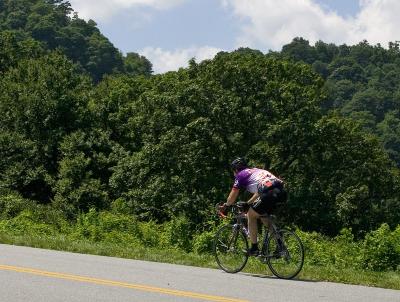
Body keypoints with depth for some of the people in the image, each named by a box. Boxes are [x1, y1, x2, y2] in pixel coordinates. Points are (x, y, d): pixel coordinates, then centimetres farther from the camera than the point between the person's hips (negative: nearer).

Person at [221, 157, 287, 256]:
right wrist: (247, 203, 52)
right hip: (282, 192, 8)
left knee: (251, 215, 13)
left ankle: (254, 248, 13)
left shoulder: (241, 175, 12)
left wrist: (225, 205, 36)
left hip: (270, 194, -8)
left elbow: (232, 198, 17)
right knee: (263, 215, 28)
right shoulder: (256, 171, 34)